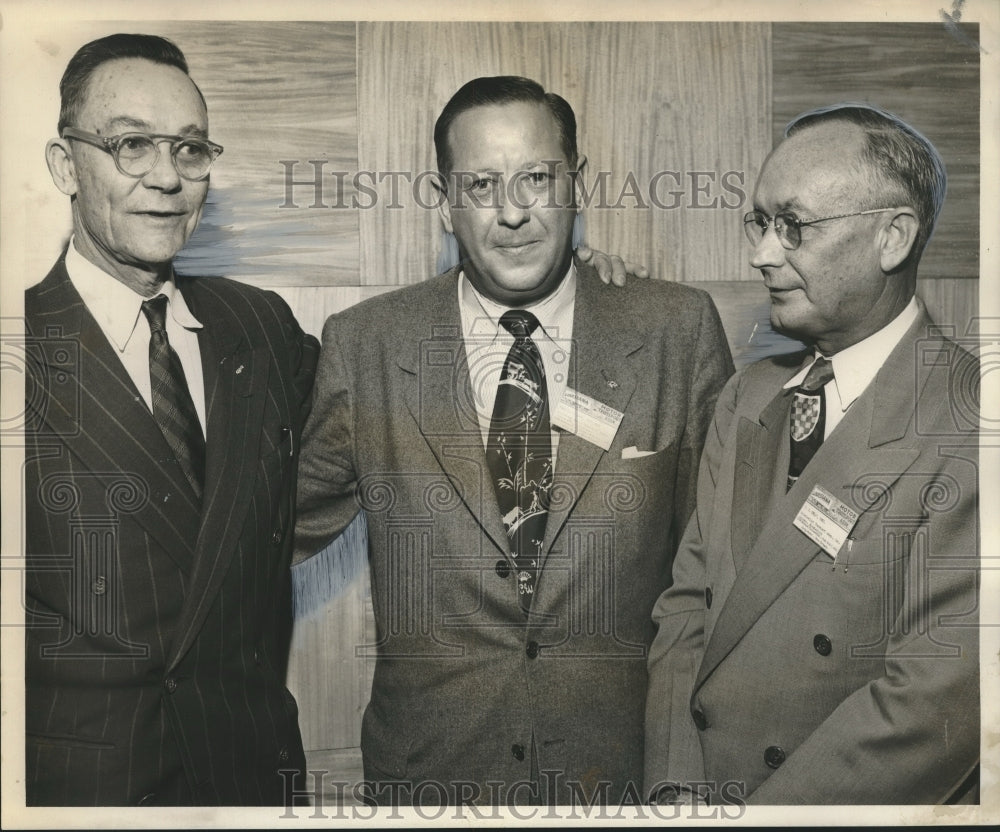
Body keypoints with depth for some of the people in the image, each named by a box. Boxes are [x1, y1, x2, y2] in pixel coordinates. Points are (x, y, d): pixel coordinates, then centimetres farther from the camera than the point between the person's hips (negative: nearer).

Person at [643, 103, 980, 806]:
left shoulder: (964, 428, -13)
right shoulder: (746, 397, 8)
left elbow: (935, 702, -17)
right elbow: (688, 601, 5)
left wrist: (729, 809, -14)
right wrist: (676, 783, -7)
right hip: (693, 785, 4)